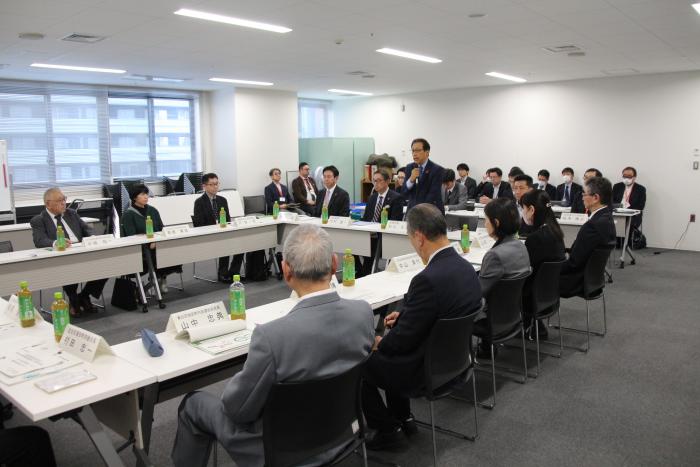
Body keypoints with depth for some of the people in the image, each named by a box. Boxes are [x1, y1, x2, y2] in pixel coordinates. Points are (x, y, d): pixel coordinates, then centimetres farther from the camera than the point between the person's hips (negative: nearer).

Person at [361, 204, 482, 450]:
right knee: (389, 350, 28)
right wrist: (404, 315, 11)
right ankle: (403, 418, 34)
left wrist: (379, 343, -3)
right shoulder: (465, 267, -5)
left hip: (426, 369, -8)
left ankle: (389, 430, 19)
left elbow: (403, 340, -23)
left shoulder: (428, 279, -32)